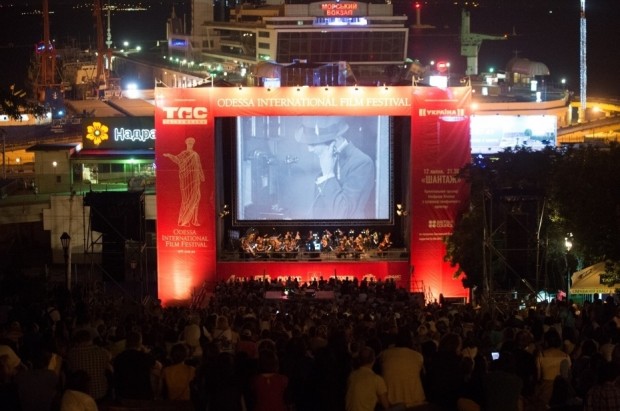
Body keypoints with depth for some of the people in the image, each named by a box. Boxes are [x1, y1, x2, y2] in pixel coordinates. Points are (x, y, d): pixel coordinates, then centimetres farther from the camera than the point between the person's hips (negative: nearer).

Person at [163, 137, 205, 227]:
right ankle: (184, 220, -2)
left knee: (195, 197, 5)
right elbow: (177, 159, -20)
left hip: (195, 178, 5)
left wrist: (201, 177, 13)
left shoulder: (196, 155, 13)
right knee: (186, 198, -5)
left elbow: (199, 167, 16)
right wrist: (170, 156, -38)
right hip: (186, 177, -5)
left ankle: (193, 219, 11)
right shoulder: (183, 153, -1)